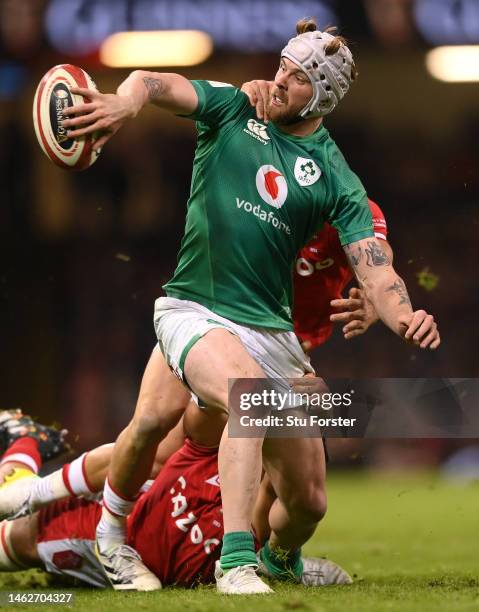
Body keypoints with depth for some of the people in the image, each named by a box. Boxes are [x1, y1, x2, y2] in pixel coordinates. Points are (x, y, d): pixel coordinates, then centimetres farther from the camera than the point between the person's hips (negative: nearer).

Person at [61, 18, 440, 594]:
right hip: (193, 310, -3)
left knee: (307, 499, 5)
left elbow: (375, 271, -6)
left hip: (271, 329, 3)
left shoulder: (335, 179, 4)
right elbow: (154, 83, -14)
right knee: (250, 393, -36)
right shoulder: (231, 109, 3)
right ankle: (236, 564, -39)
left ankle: (280, 559, 41)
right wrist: (126, 100, -39)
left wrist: (403, 315, -29)